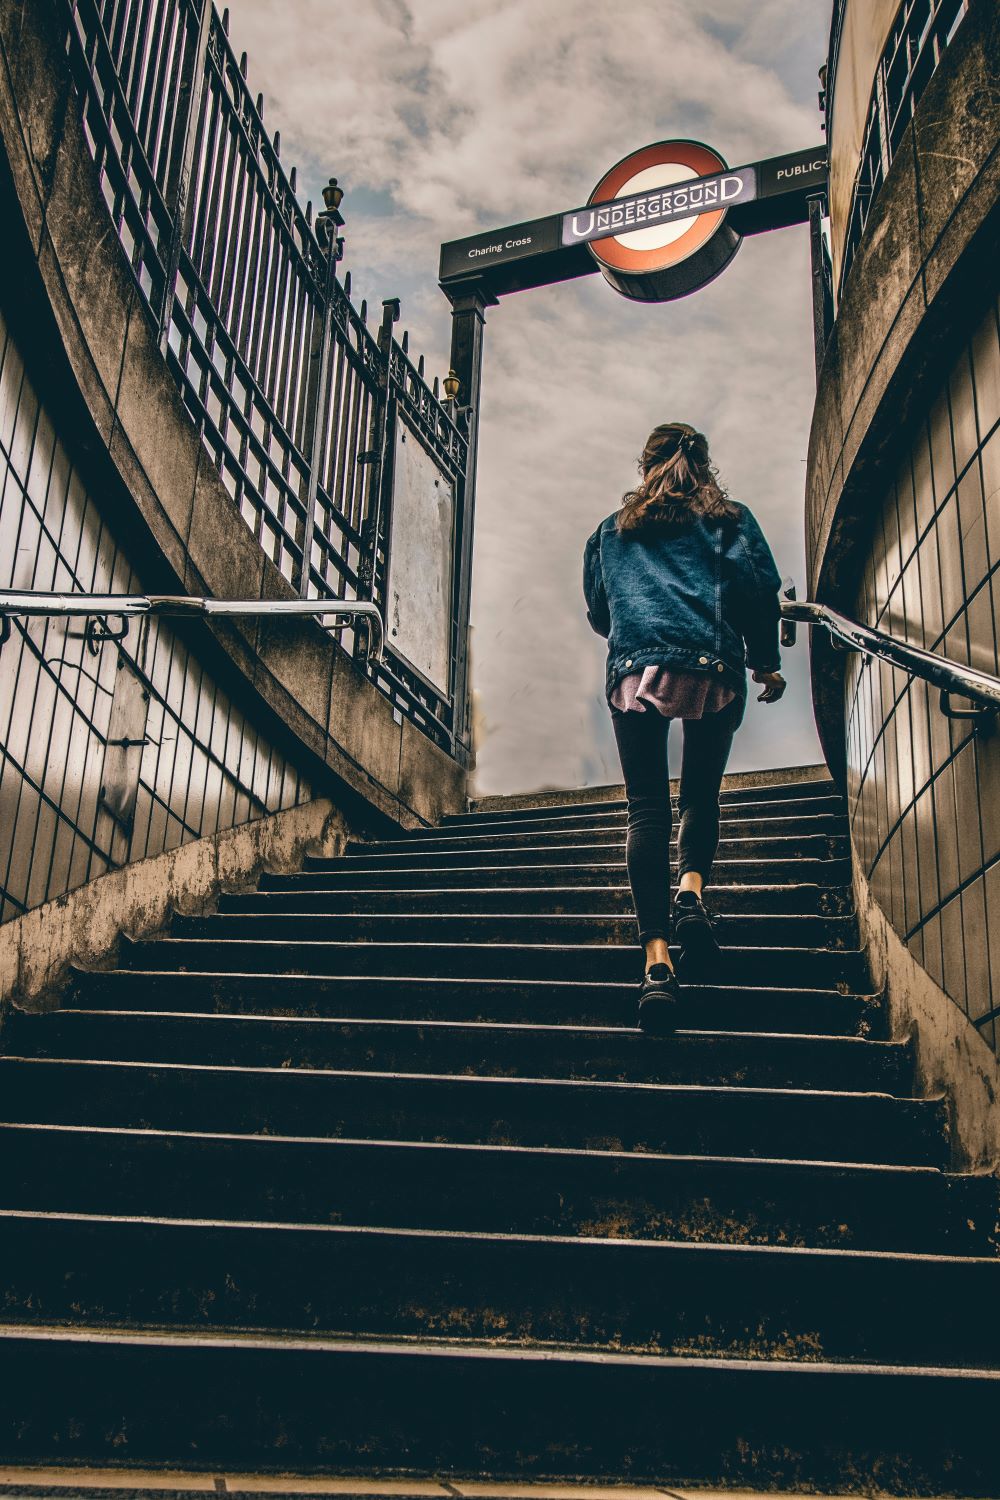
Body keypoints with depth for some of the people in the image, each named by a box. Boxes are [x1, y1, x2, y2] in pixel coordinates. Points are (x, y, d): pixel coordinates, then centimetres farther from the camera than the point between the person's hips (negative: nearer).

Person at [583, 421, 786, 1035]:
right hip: (714, 668, 0)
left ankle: (657, 954, -17)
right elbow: (759, 585, 2)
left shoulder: (612, 530, 22)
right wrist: (766, 661, 10)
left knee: (648, 807, -5)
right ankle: (692, 889, -17)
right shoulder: (729, 518, 16)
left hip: (634, 671, 1)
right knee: (702, 793, 13)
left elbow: (597, 610, 27)